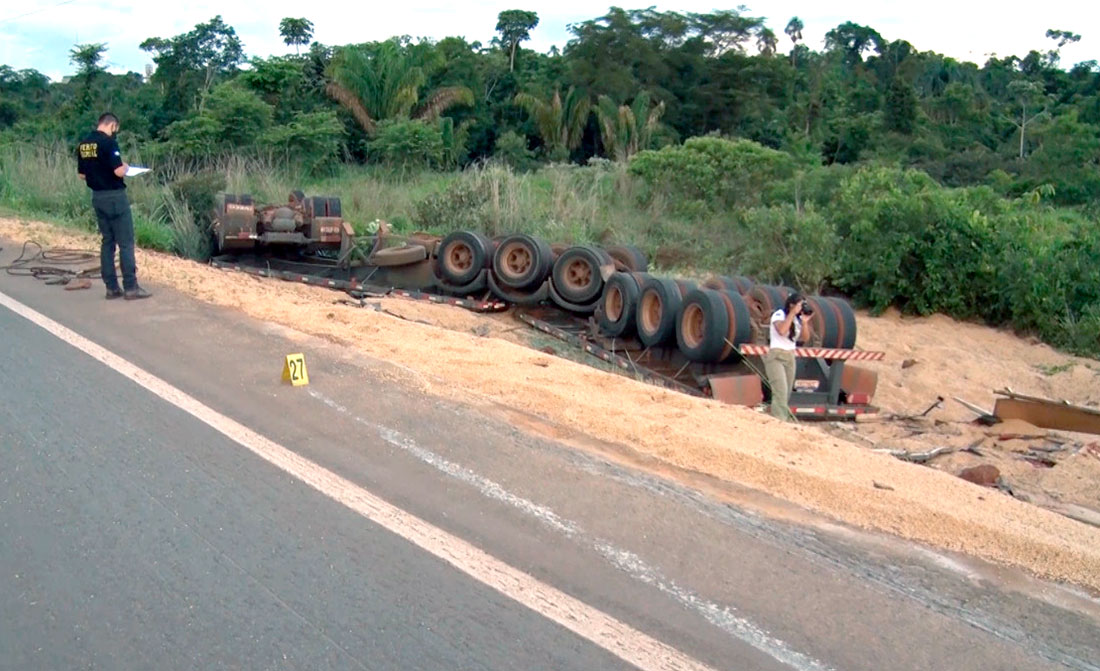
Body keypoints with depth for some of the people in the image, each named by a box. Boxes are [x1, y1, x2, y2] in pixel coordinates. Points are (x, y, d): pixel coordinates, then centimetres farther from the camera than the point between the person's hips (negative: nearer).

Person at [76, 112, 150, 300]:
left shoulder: (83, 144, 9)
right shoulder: (108, 142, -15)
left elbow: (81, 174, 14)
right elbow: (119, 171, -20)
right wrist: (126, 166, 0)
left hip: (97, 196, 8)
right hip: (114, 196, -8)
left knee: (107, 242, 12)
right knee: (126, 243, -3)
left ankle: (111, 287, 12)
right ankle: (130, 287, -4)